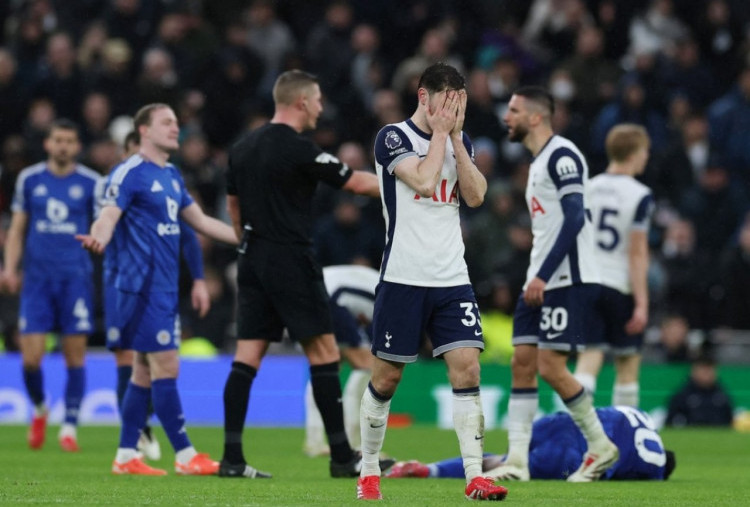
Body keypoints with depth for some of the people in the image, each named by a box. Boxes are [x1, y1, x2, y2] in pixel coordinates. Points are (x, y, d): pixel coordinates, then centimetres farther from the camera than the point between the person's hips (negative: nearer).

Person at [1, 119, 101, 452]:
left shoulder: (91, 183, 3)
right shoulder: (29, 180, 7)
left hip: (75, 277, -1)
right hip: (37, 277, 1)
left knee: (75, 355, -2)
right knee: (30, 357, -5)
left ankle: (69, 427, 7)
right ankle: (39, 410, 22)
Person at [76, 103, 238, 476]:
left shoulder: (171, 175, 16)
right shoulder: (130, 173, -9)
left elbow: (200, 221, 25)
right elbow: (108, 217, -19)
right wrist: (98, 239, -42)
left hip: (165, 287, 9)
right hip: (143, 285, -9)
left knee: (145, 370, 9)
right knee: (166, 366, -9)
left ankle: (126, 456, 12)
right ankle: (185, 456, -6)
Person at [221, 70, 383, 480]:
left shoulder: (243, 148, 10)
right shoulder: (299, 150, -13)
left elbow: (232, 204, 18)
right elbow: (357, 183, -7)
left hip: (253, 261, 7)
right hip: (291, 262, -7)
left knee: (247, 356, 4)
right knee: (323, 353, -2)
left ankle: (232, 457, -2)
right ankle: (342, 457, -1)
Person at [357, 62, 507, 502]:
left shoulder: (460, 140, 11)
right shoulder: (394, 137, -6)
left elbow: (475, 196, -1)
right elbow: (424, 182, -20)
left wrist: (456, 138, -6)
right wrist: (440, 132, -11)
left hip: (452, 280, 4)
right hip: (404, 279, -4)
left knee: (467, 367, -8)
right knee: (387, 376, 3)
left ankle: (475, 477, -10)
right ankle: (369, 472, 17)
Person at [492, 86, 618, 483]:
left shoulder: (561, 156, -11)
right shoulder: (539, 161, 20)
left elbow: (573, 218, -20)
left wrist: (543, 275, -23)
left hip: (568, 280, -10)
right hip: (541, 281, 10)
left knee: (551, 367, -11)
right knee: (522, 363, 3)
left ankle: (600, 446, 4)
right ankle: (517, 461, 1)